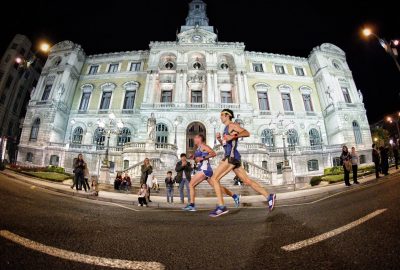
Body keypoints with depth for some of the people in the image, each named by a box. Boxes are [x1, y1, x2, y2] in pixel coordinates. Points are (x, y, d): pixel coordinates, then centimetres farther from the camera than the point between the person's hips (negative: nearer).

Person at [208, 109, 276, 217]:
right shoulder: (226, 128, 25)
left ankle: (221, 207, -13)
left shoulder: (232, 125, -1)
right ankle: (269, 196, 11)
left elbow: (247, 133, -15)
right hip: (231, 157, 10)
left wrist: (232, 136, -24)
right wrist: (219, 139, 12)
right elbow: (225, 145, 30)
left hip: (231, 157, -10)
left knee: (214, 178, -12)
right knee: (247, 181, 8)